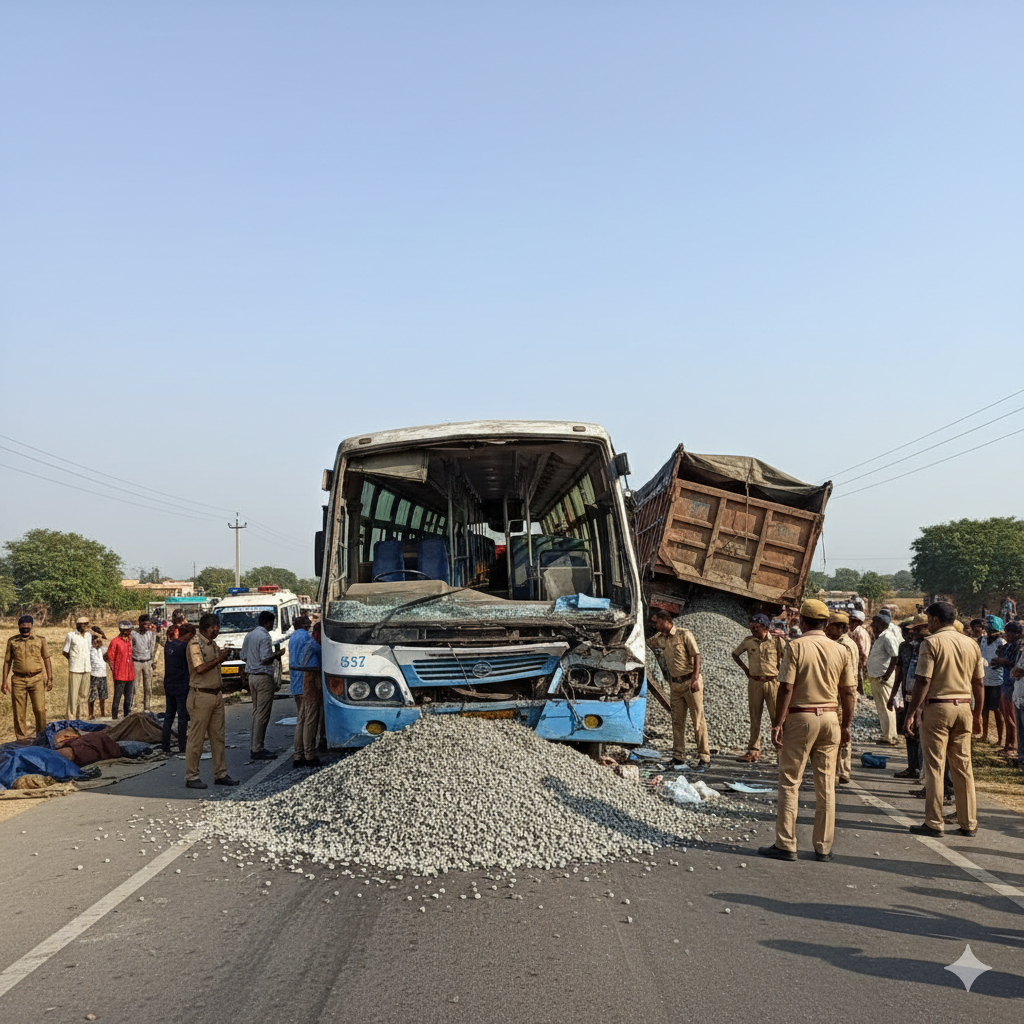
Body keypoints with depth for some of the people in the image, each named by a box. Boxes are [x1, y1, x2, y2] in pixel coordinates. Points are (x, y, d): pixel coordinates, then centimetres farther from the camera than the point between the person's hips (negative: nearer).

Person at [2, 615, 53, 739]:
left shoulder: (40, 640, 8)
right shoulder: (12, 641, 9)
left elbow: (46, 659, 11)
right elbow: (7, 661, 12)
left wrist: (49, 678, 6)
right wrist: (5, 681, 7)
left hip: (36, 679, -1)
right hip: (18, 680, 1)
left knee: (40, 709, -9)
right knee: (19, 713, 2)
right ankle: (21, 739, 13)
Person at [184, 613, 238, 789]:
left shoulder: (212, 644, 16)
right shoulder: (195, 644, -12)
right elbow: (200, 668, -24)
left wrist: (224, 656, 10)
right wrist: (219, 659, -18)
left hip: (216, 695, 9)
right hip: (201, 695, -9)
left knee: (218, 737, 12)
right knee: (196, 738, -2)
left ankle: (220, 774, 19)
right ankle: (191, 777, 6)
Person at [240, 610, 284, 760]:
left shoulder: (249, 635, 12)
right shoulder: (264, 637, -16)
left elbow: (244, 657, 17)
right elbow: (265, 660, -21)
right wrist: (277, 654, -4)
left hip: (251, 676, 9)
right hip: (264, 677, -9)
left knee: (256, 712, 15)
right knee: (262, 714, -5)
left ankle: (254, 746, 17)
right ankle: (257, 750, -5)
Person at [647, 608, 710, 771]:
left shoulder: (684, 634, -8)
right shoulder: (659, 638, 10)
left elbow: (696, 655, -12)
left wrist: (695, 678, -20)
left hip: (690, 681, -6)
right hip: (675, 684, 6)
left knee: (698, 720, -6)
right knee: (677, 721, 6)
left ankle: (704, 758, -5)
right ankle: (678, 756, 11)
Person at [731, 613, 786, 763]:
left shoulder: (777, 640, -5)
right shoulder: (749, 641, 4)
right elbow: (735, 654, 18)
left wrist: (782, 672, -3)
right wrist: (745, 669, 11)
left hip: (772, 682, -3)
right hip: (754, 683, 3)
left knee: (776, 717, -2)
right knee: (754, 718, 6)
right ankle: (754, 751, 11)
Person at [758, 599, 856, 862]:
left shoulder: (796, 647, -9)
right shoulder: (841, 650, 4)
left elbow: (786, 689, -13)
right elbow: (848, 692, 6)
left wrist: (778, 723, -9)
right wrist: (846, 725, 14)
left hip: (800, 717, -4)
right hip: (830, 718, 4)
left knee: (790, 782, 2)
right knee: (826, 785, 8)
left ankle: (786, 845, 1)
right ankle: (823, 847, 12)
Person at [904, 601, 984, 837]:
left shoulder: (931, 643, -8)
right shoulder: (971, 644, 9)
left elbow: (923, 681, -14)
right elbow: (978, 682, 12)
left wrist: (911, 713, -10)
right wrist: (978, 715, 20)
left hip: (937, 707, -5)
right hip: (963, 707, 5)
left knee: (934, 766, 0)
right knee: (963, 766, 10)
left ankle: (934, 823, 3)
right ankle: (969, 823, 13)